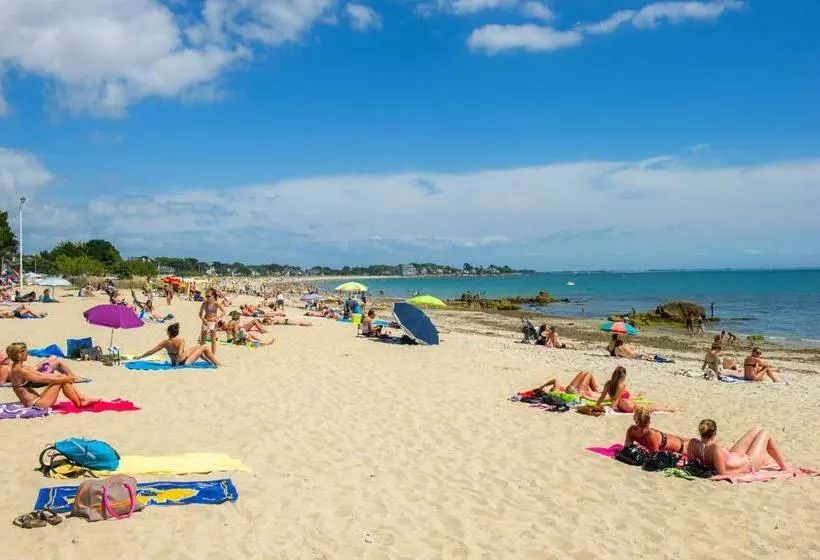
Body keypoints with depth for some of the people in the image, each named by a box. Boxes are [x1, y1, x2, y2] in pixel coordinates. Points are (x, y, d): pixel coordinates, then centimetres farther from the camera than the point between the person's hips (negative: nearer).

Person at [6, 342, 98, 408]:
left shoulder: (21, 367, 13)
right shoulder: (19, 370, -17)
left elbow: (40, 374, 13)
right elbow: (43, 379, -16)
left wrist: (65, 378, 6)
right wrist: (64, 379, -8)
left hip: (37, 401, 9)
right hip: (35, 404, -9)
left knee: (63, 378, 4)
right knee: (62, 380, -10)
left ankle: (82, 399, 6)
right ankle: (80, 403, -2)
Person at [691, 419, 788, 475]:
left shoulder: (694, 444, -23)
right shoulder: (716, 448, -42)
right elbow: (722, 472, -34)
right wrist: (742, 470, -21)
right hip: (748, 464, -7)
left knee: (756, 430, 23)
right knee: (765, 433, 13)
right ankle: (784, 466, 32)